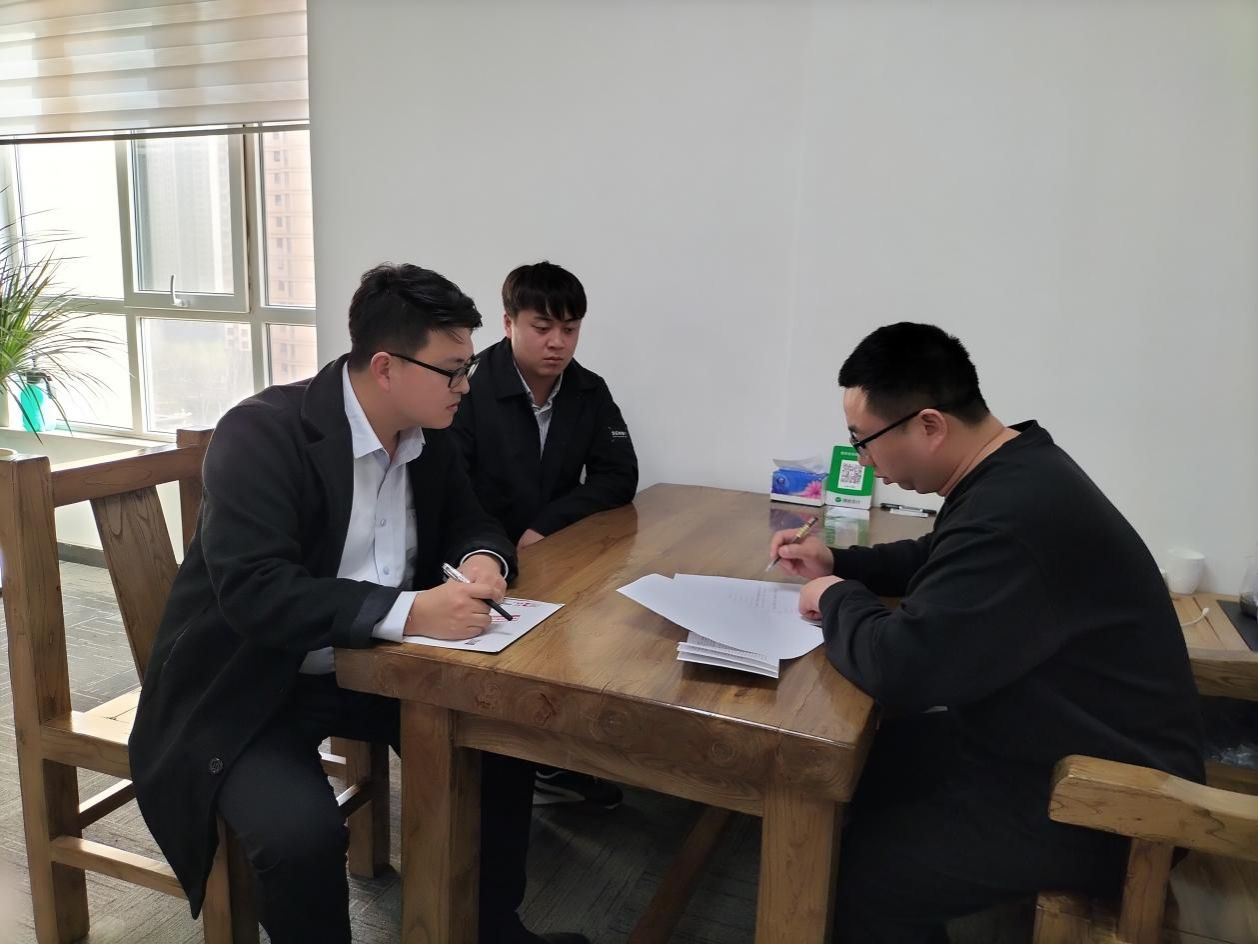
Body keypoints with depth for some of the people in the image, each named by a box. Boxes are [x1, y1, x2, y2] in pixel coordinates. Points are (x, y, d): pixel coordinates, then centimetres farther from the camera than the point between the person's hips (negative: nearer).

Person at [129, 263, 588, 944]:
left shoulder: (427, 435, -1)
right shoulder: (261, 434, -23)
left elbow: (469, 522, 11)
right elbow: (254, 591, -32)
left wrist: (483, 559, -13)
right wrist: (408, 612, -39)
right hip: (248, 687, -6)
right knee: (303, 833, -30)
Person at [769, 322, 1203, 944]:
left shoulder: (1016, 515, -33)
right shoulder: (1010, 470, 1)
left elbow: (900, 668, -35)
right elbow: (938, 561, 20)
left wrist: (837, 600, -14)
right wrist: (838, 562, 6)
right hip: (1053, 742, 10)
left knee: (860, 868, -15)